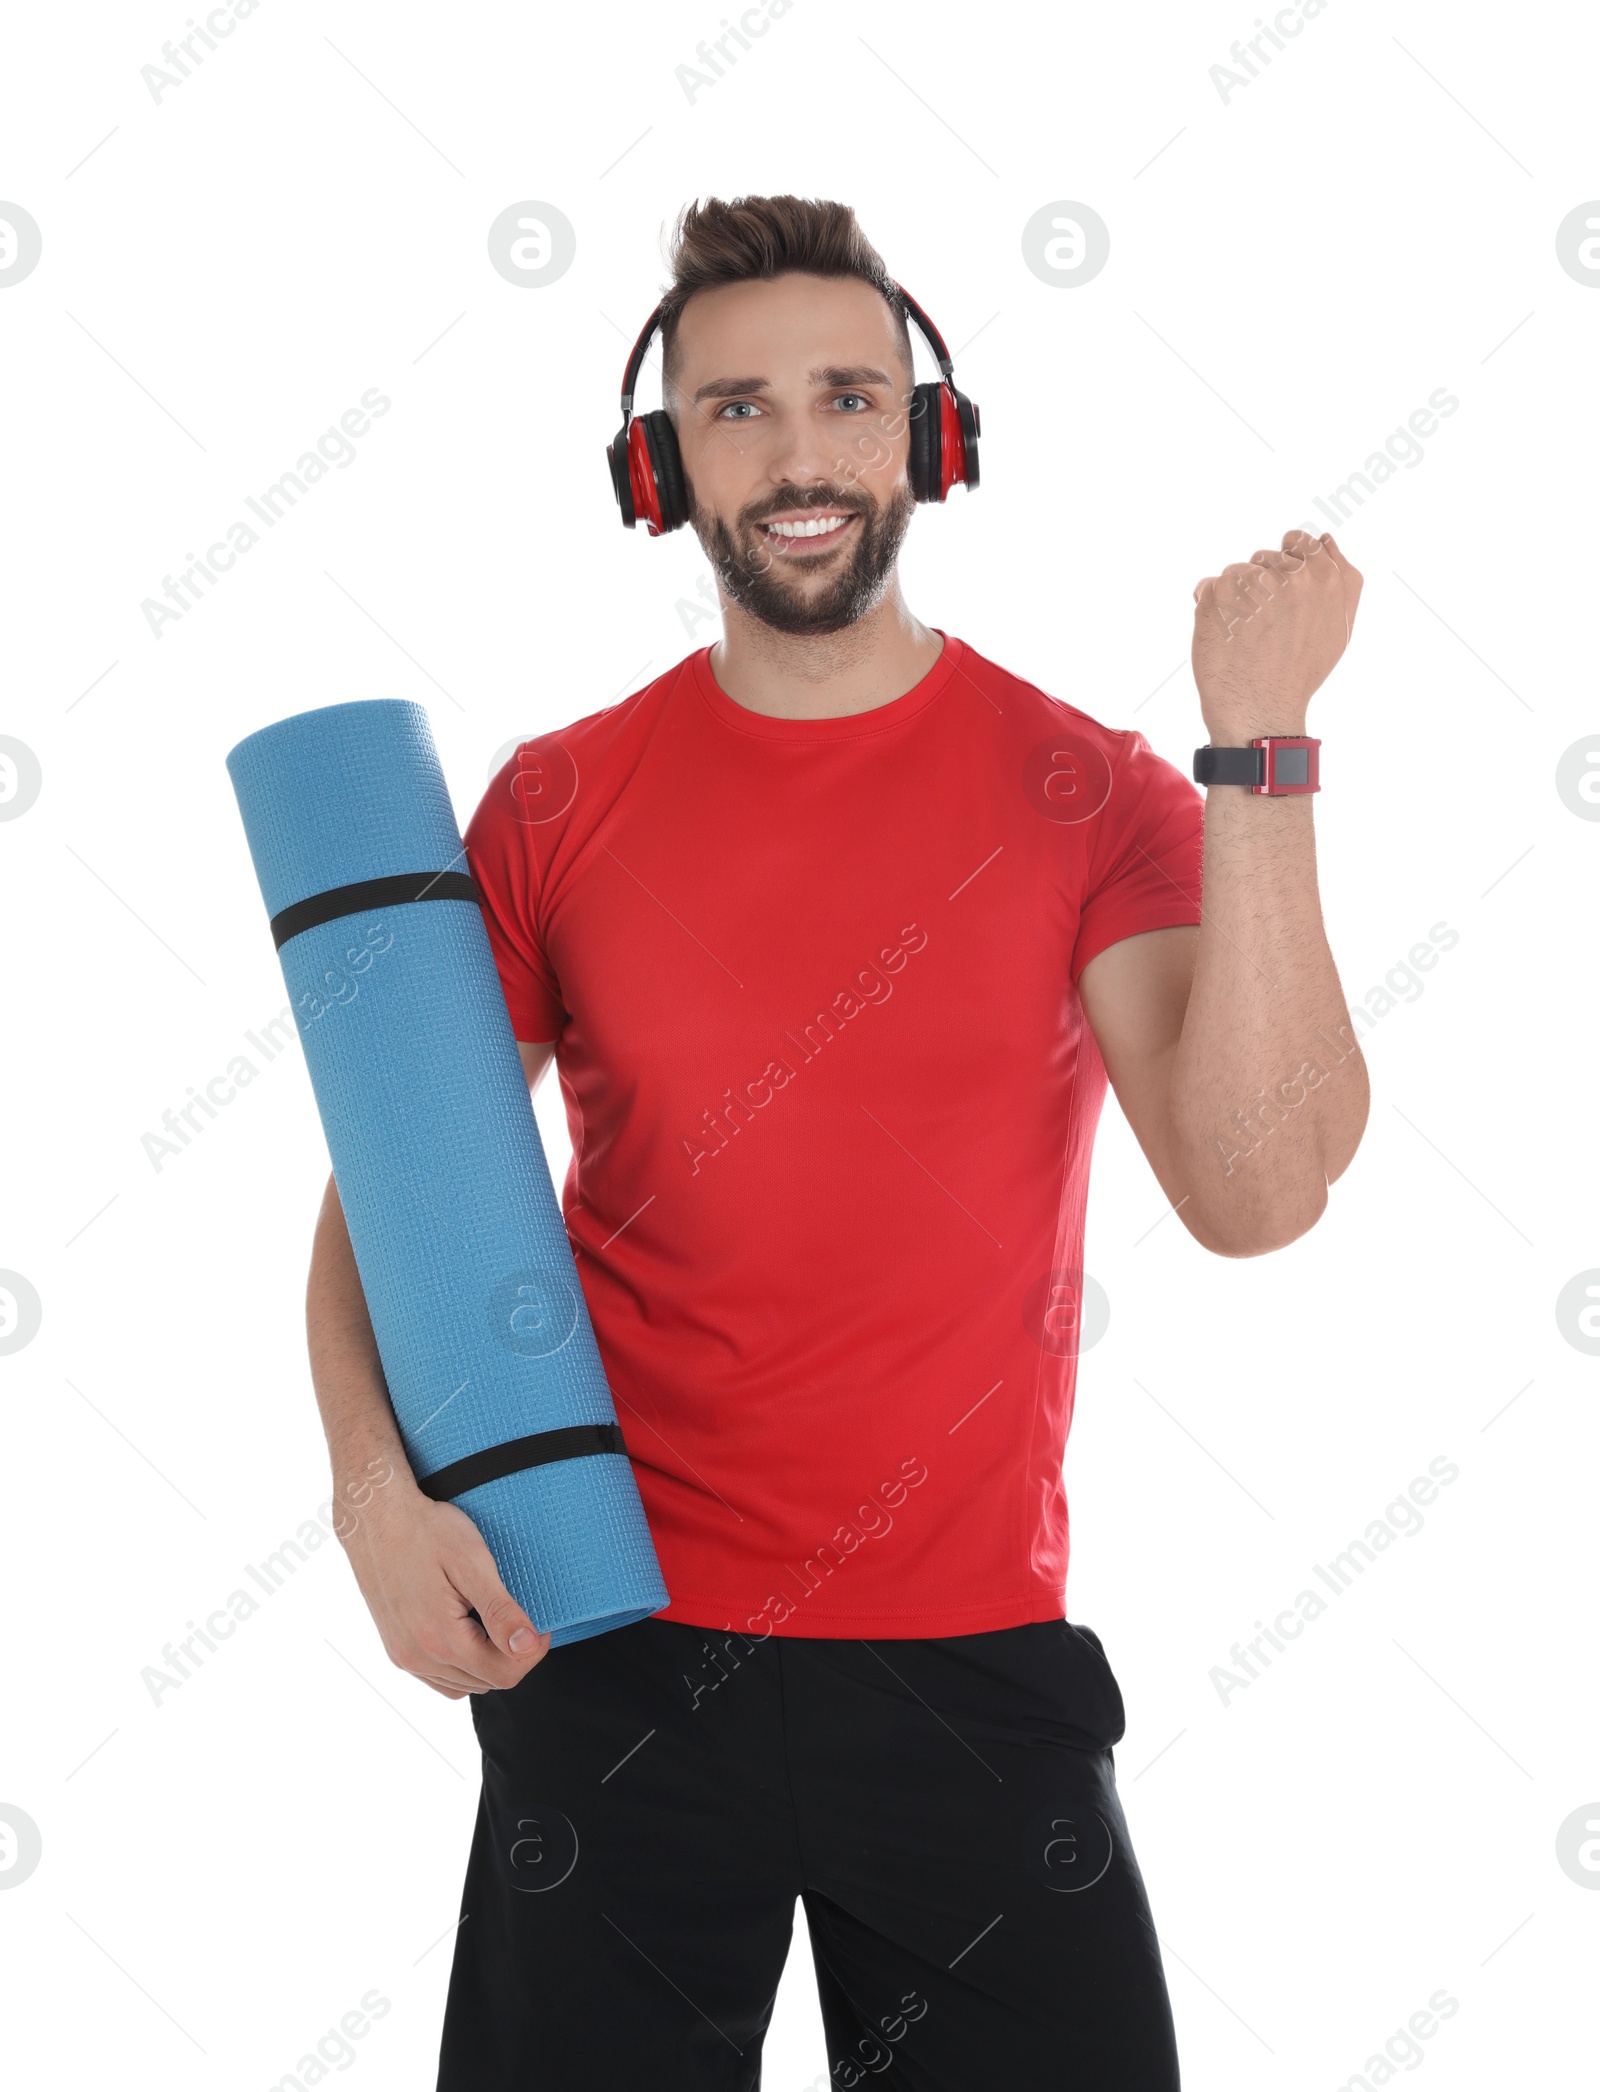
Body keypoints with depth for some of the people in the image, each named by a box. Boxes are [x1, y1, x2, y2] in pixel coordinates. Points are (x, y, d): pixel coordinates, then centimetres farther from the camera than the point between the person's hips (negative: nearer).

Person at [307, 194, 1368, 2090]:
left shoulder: (1088, 794, -4)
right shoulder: (558, 805, 0)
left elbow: (1255, 1193, -17)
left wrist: (1260, 750, -21)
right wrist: (378, 1486, -12)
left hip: (976, 1658, 0)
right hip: (615, 1652, 1)